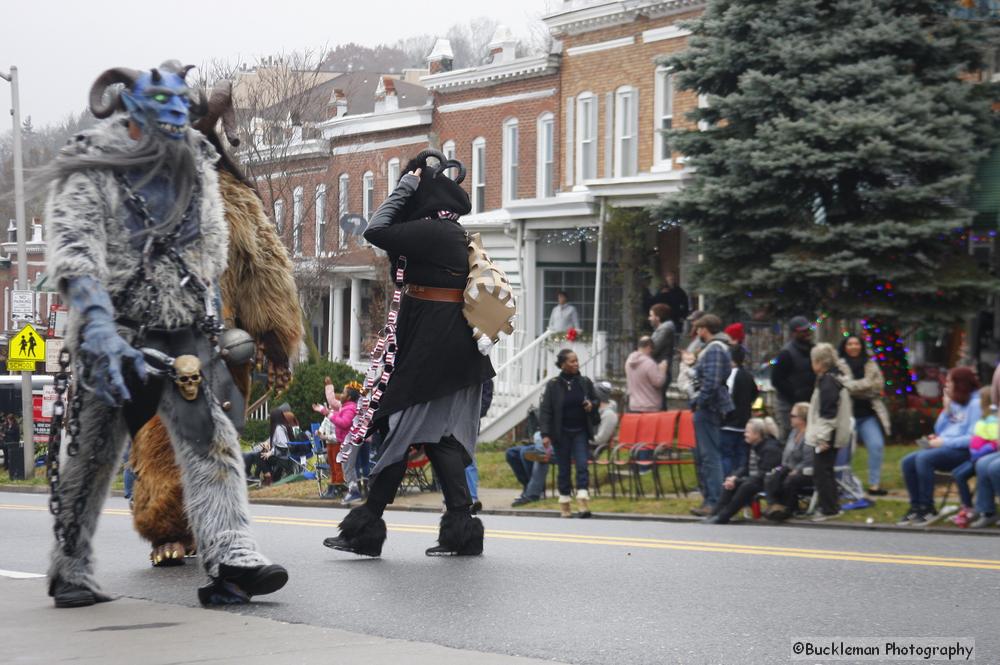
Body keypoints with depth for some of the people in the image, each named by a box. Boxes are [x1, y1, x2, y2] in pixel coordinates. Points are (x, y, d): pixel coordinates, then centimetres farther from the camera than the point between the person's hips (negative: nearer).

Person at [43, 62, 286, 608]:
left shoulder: (195, 165, 8)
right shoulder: (88, 178, -10)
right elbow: (75, 260, -21)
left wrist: (207, 310, 16)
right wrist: (100, 331, -34)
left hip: (183, 335, 4)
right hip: (114, 335, -4)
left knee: (211, 441, -10)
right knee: (92, 455, 4)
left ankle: (230, 561, -16)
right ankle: (69, 573, 18)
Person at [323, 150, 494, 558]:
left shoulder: (430, 230, -14)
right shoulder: (453, 231, 14)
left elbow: (376, 232, -17)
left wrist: (406, 186, -10)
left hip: (429, 341, -9)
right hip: (455, 345, 9)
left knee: (400, 427, -4)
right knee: (441, 436, 9)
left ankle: (367, 528, 1)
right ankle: (461, 531, 5)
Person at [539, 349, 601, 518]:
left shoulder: (585, 382, 3)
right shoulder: (553, 385, -5)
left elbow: (596, 401, 17)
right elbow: (545, 410, -7)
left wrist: (591, 406, -7)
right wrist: (545, 434, -15)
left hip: (580, 432, 1)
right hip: (561, 433, -1)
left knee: (582, 466, -11)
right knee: (564, 469, 6)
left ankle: (583, 503, -15)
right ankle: (565, 504, 16)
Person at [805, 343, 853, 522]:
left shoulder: (827, 381, -17)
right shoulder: (836, 378, 14)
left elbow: (828, 412, -22)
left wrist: (823, 437, -21)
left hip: (826, 436, -10)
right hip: (832, 436, 10)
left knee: (821, 472, -5)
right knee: (826, 472, 17)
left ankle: (828, 509, -3)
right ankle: (832, 507, 22)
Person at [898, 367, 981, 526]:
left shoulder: (976, 404, -7)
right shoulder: (955, 403, 20)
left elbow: (973, 438, -18)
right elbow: (939, 430, 19)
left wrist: (944, 442, -17)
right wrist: (946, 410, 6)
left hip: (964, 452, -9)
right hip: (945, 448, 9)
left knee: (923, 458, -30)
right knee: (907, 462, -11)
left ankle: (928, 509, -23)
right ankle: (916, 507, -10)